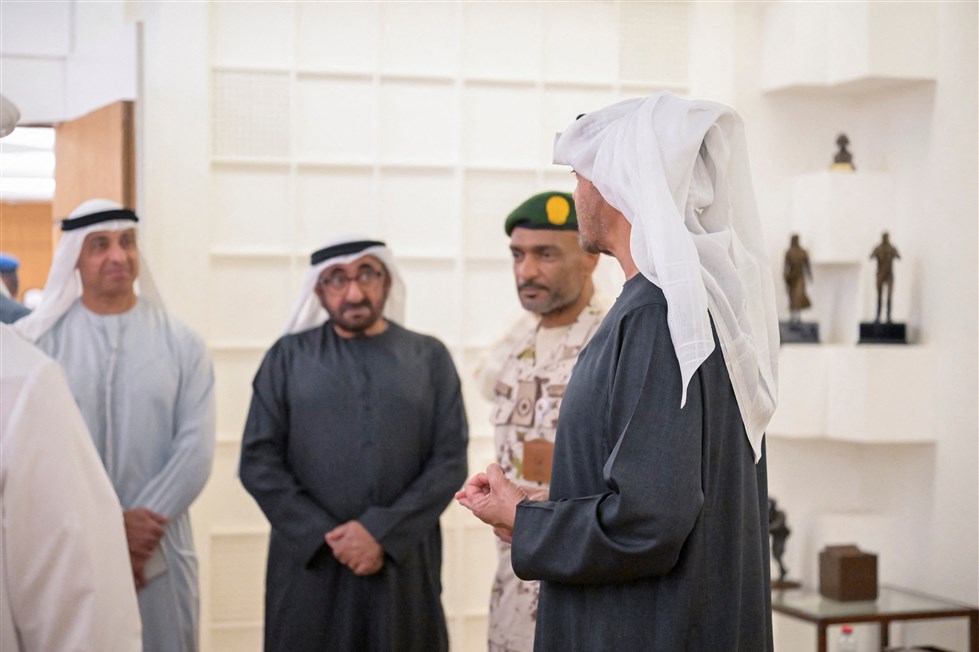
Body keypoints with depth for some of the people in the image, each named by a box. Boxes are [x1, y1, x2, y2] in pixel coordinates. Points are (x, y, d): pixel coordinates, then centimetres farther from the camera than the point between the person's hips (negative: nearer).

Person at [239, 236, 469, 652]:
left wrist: (383, 532, -11)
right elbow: (258, 462, 1)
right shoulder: (288, 356, 7)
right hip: (308, 565, 0)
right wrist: (326, 537, -9)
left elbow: (450, 461, 0)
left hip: (405, 566, 0)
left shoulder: (430, 357, 8)